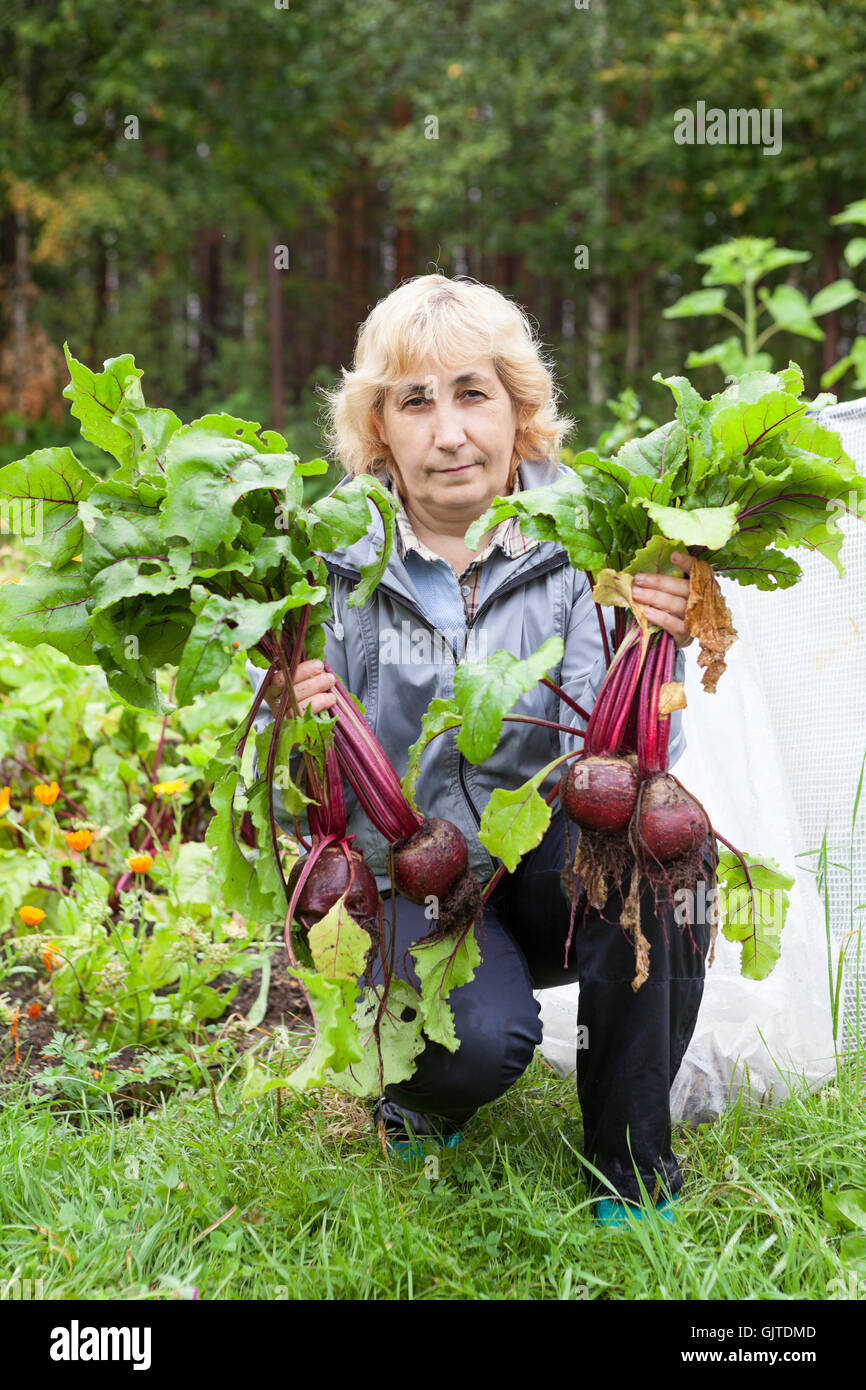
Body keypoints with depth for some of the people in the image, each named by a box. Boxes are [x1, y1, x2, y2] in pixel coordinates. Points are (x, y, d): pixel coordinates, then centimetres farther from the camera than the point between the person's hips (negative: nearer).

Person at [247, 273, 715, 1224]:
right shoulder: (331, 561, -11)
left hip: (553, 869, 2)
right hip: (410, 886, -2)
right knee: (485, 1041, -31)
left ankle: (630, 1155, -9)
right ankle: (420, 1092, 10)